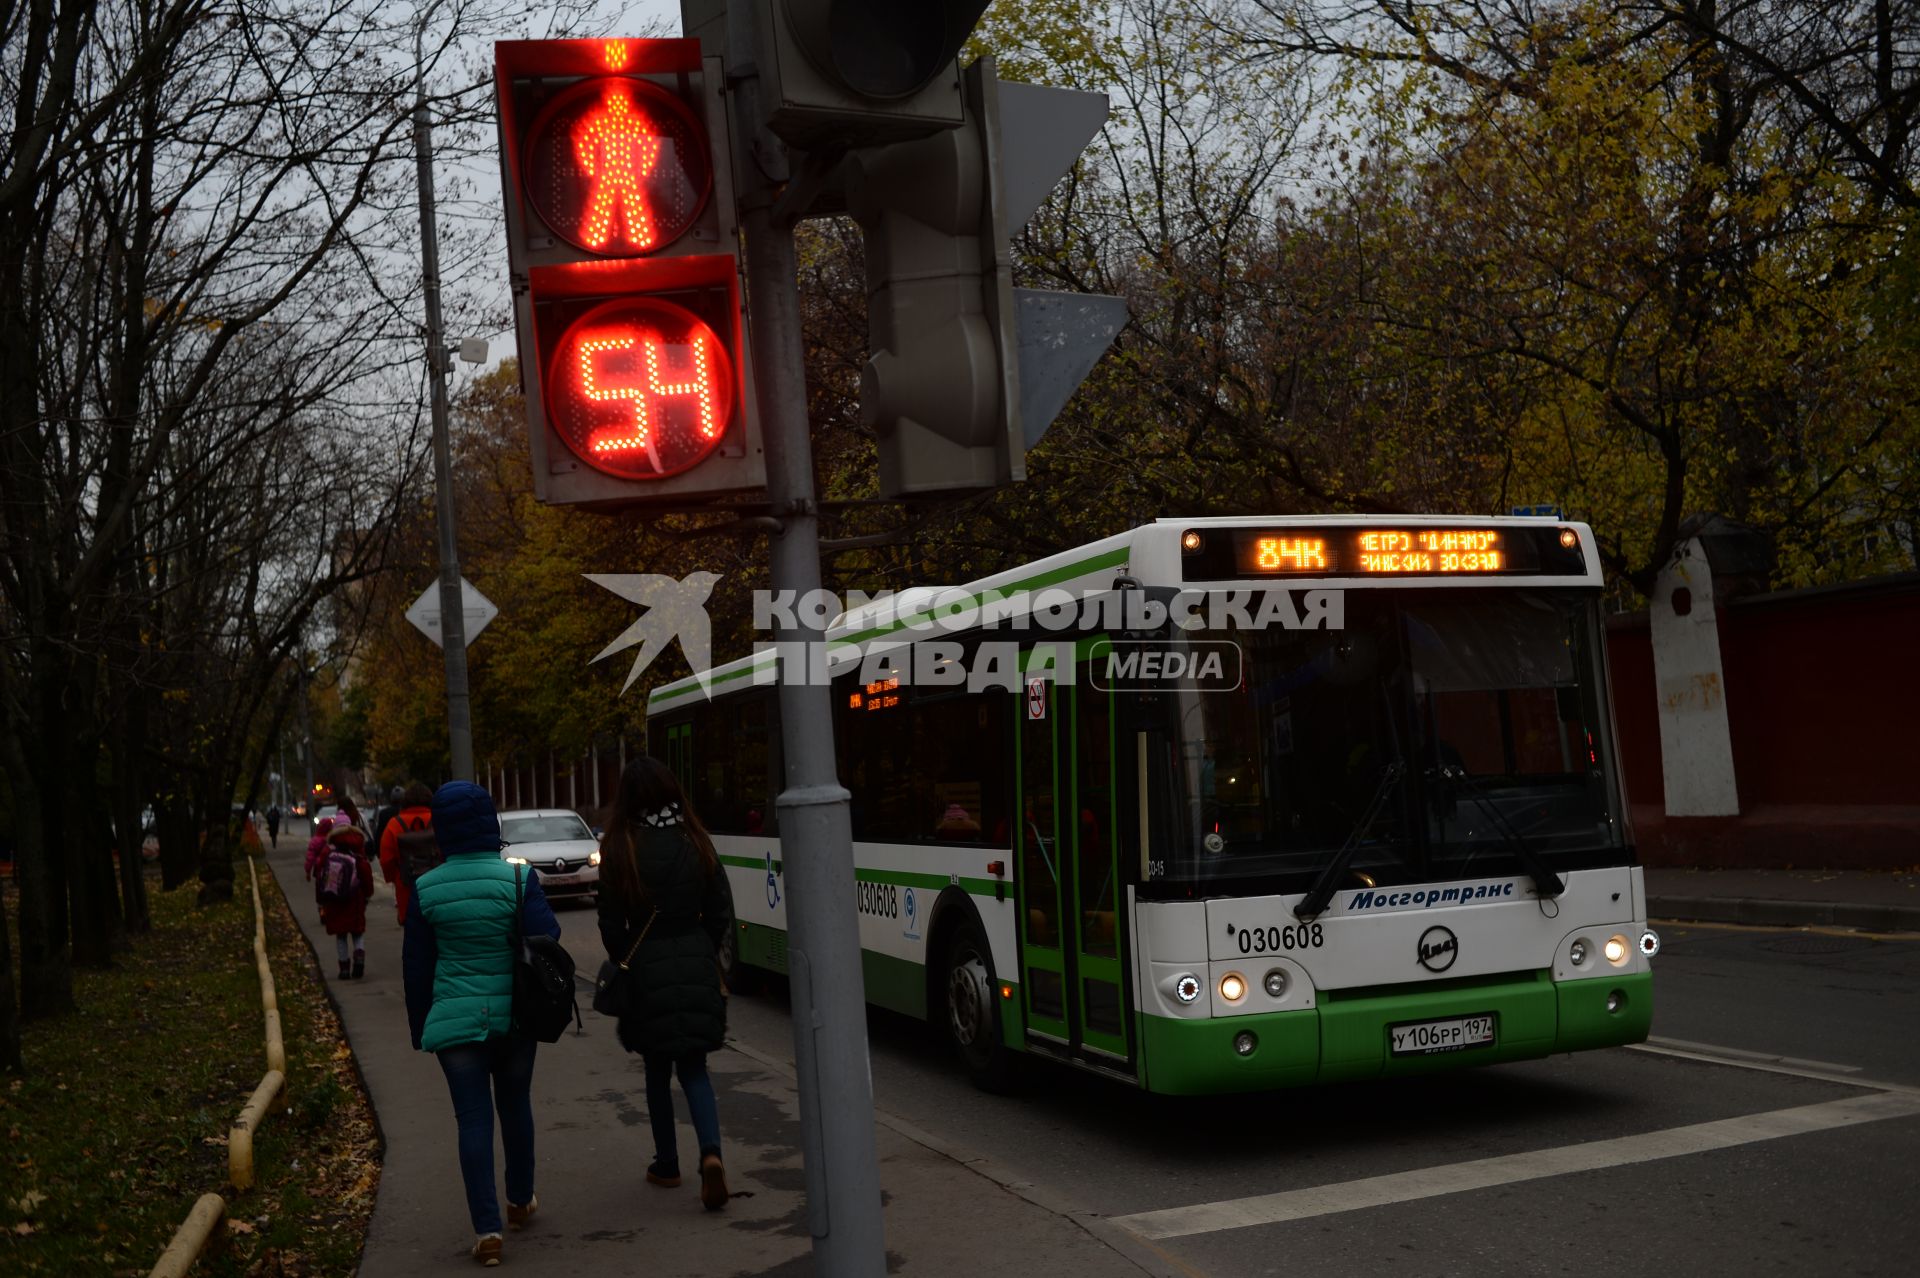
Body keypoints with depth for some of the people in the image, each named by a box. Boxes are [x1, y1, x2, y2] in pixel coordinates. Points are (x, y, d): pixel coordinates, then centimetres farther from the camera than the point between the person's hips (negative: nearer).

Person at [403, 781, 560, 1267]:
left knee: (474, 1118, 3)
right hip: (514, 1014, 0)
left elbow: (416, 965, 2)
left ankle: (486, 1227, -3)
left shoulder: (426, 890, -4)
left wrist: (419, 1026, 12)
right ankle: (520, 1200, 36)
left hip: (455, 1019, 0)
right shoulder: (517, 878, -10)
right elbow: (546, 941, -15)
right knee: (515, 1105, 19)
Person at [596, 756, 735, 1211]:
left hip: (646, 968, -2)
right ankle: (710, 1153, -11)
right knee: (693, 1067, 10)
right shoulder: (695, 842, -1)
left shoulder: (619, 851, -9)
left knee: (658, 1068, 15)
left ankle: (667, 1164, 23)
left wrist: (625, 965, 9)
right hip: (695, 964, 2)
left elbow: (611, 924, -7)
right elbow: (721, 911, 2)